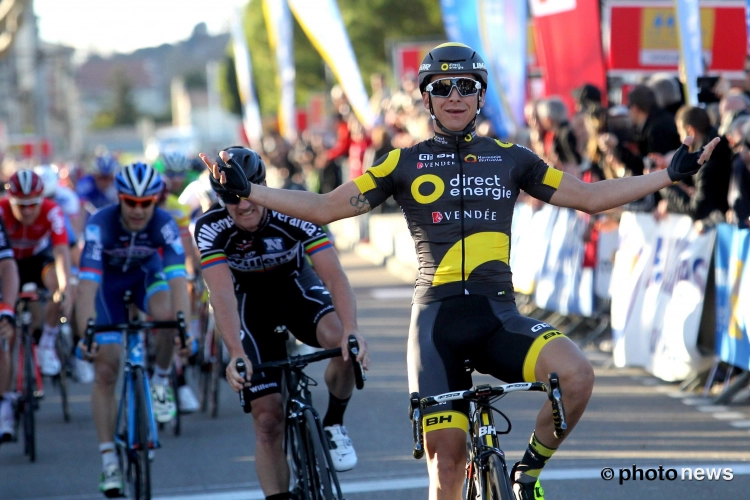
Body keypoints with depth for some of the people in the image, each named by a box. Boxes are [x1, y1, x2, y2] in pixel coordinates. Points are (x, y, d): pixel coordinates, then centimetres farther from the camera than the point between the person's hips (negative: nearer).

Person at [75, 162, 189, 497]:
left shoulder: (165, 225, -30)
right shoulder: (100, 226, -34)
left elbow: (177, 279, -39)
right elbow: (87, 285, -40)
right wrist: (86, 334, -52)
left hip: (147, 273, 1)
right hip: (109, 280, -1)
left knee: (166, 315, -34)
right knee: (105, 372, -9)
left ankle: (161, 381, -5)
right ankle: (109, 461, -4)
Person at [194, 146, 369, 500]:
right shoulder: (211, 229, -26)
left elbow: (333, 274, -36)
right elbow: (222, 294, -35)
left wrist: (351, 331, -52)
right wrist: (236, 354, -51)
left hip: (297, 286, 0)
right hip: (252, 302, 0)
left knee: (343, 343, -33)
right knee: (268, 420, -8)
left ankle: (333, 425, -9)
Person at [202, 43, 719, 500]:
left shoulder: (510, 158, 11)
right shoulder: (405, 164, 7)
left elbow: (591, 196, 15)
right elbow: (325, 208, 6)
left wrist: (670, 175, 9)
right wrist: (245, 190, -3)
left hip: (499, 315, 1)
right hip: (438, 318, -1)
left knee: (577, 374, -27)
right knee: (447, 458, -6)